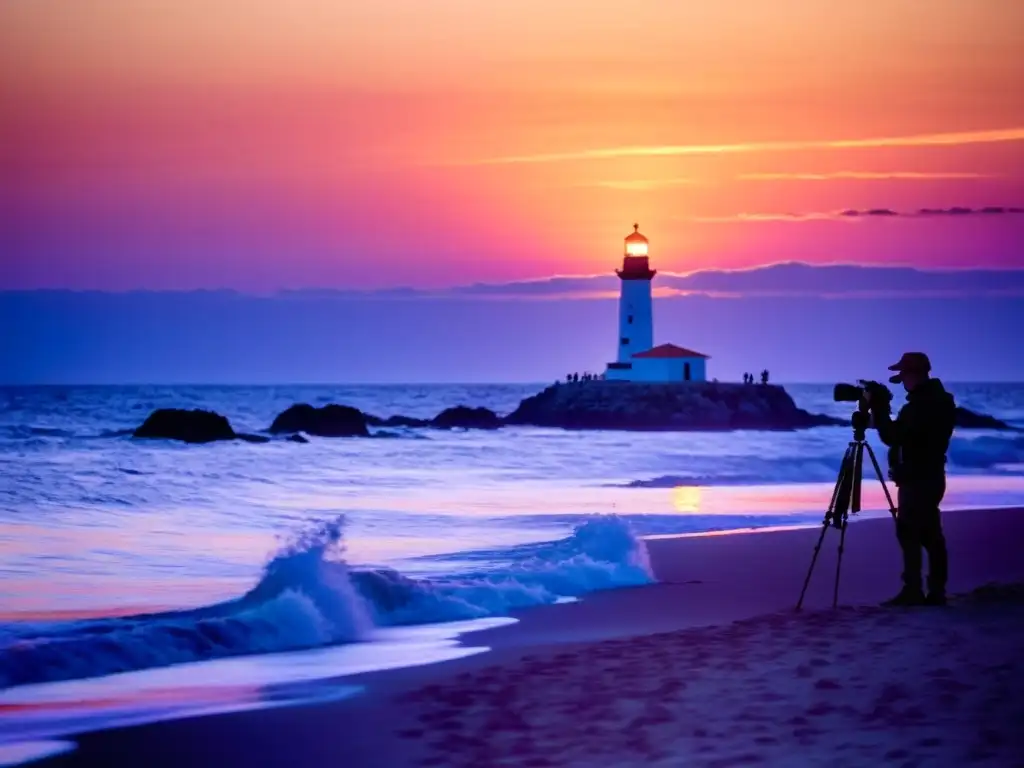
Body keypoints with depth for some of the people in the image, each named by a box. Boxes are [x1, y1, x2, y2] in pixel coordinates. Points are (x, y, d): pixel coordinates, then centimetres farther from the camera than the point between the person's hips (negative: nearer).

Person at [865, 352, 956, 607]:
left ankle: (913, 590, -10)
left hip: (916, 479, -10)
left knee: (909, 532, -8)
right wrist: (881, 409, 13)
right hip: (931, 476, 10)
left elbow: (892, 437, -22)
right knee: (930, 533, 11)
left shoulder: (920, 406, -22)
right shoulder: (940, 400, 11)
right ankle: (936, 591, 12)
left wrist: (877, 407, -15)